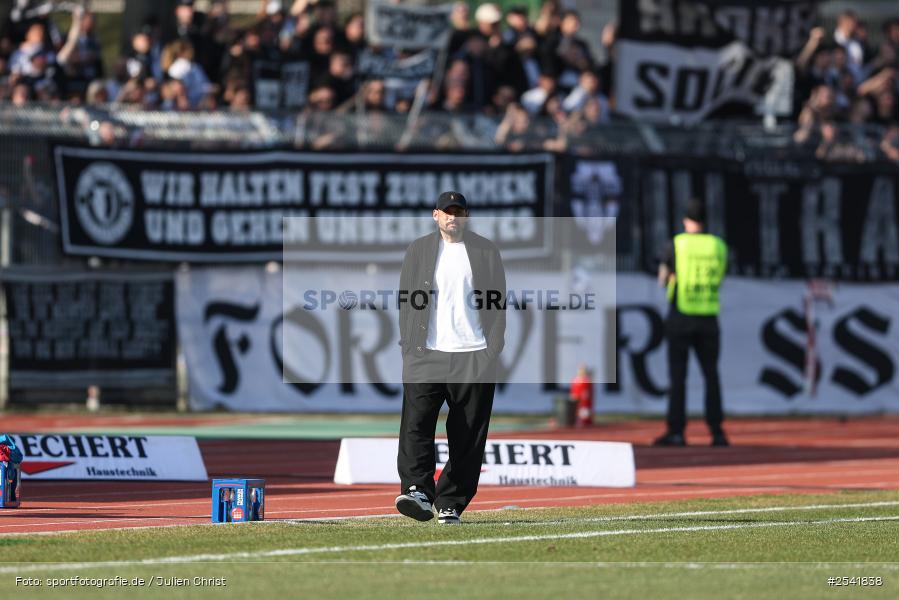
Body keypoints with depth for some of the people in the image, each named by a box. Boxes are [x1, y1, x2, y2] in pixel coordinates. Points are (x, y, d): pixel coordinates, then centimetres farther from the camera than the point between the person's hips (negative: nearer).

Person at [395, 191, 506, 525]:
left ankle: (451, 505, 3)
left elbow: (497, 303, 8)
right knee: (415, 424, -17)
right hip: (426, 356, 0)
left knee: (468, 436, -1)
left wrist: (493, 351, -1)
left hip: (474, 358, 0)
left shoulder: (486, 251, 10)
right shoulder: (418, 250, 12)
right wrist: (408, 349, 1)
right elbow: (407, 301, 11)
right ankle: (418, 492, -24)